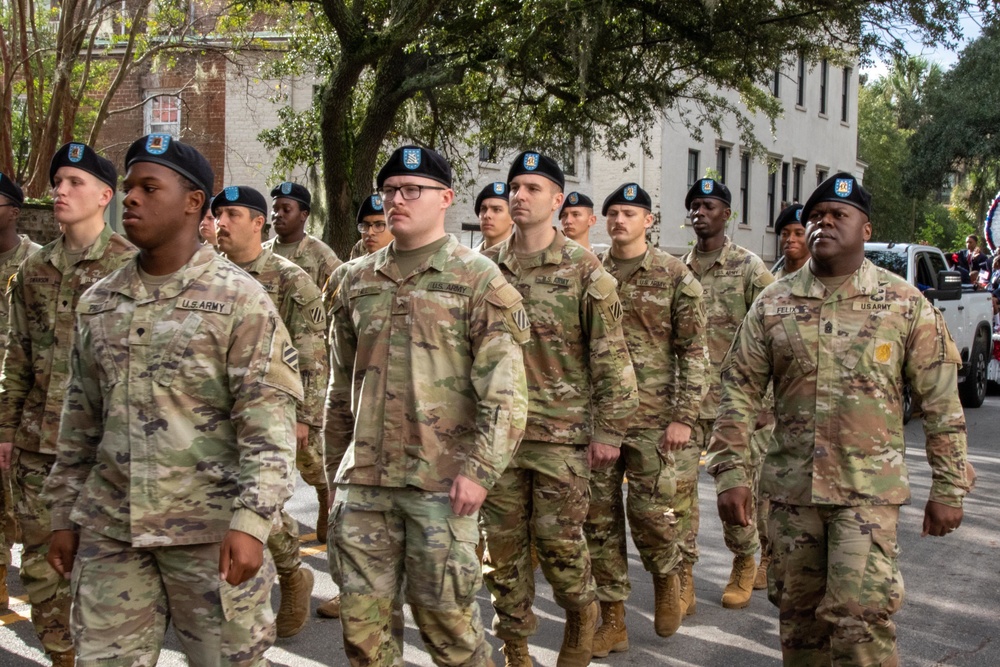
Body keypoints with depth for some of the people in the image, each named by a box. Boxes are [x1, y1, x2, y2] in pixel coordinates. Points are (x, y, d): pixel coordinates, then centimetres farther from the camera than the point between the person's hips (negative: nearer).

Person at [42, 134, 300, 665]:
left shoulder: (239, 299, -5)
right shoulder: (97, 303, 11)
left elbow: (268, 422, -11)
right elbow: (80, 420, 17)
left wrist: (251, 520, -19)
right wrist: (65, 515, 14)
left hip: (210, 531, -4)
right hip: (109, 530, 5)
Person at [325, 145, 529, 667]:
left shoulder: (479, 280, -3)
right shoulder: (357, 281, 12)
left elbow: (505, 392, -9)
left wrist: (479, 469, -18)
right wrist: (334, 470, 17)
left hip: (440, 484, -5)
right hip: (361, 482, 5)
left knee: (444, 615, 3)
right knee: (361, 618, 8)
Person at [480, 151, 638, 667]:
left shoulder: (584, 271, -4)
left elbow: (611, 357, -4)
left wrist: (609, 431, -7)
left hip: (561, 432, -3)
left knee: (558, 539, -1)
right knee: (503, 542, 8)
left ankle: (582, 614, 27)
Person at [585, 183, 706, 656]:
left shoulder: (675, 276, -2)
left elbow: (693, 351, -3)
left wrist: (683, 416, -10)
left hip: (651, 418, -3)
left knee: (650, 511, -3)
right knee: (599, 518, 5)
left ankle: (667, 579, 29)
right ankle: (612, 620, 16)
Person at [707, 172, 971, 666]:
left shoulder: (906, 304, -1)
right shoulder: (773, 304, 4)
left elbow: (941, 403, 0)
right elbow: (739, 392, 4)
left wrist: (948, 488, -2)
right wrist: (731, 473, -2)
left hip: (869, 491, -3)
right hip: (790, 489, 3)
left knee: (859, 616, -11)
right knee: (798, 613, 12)